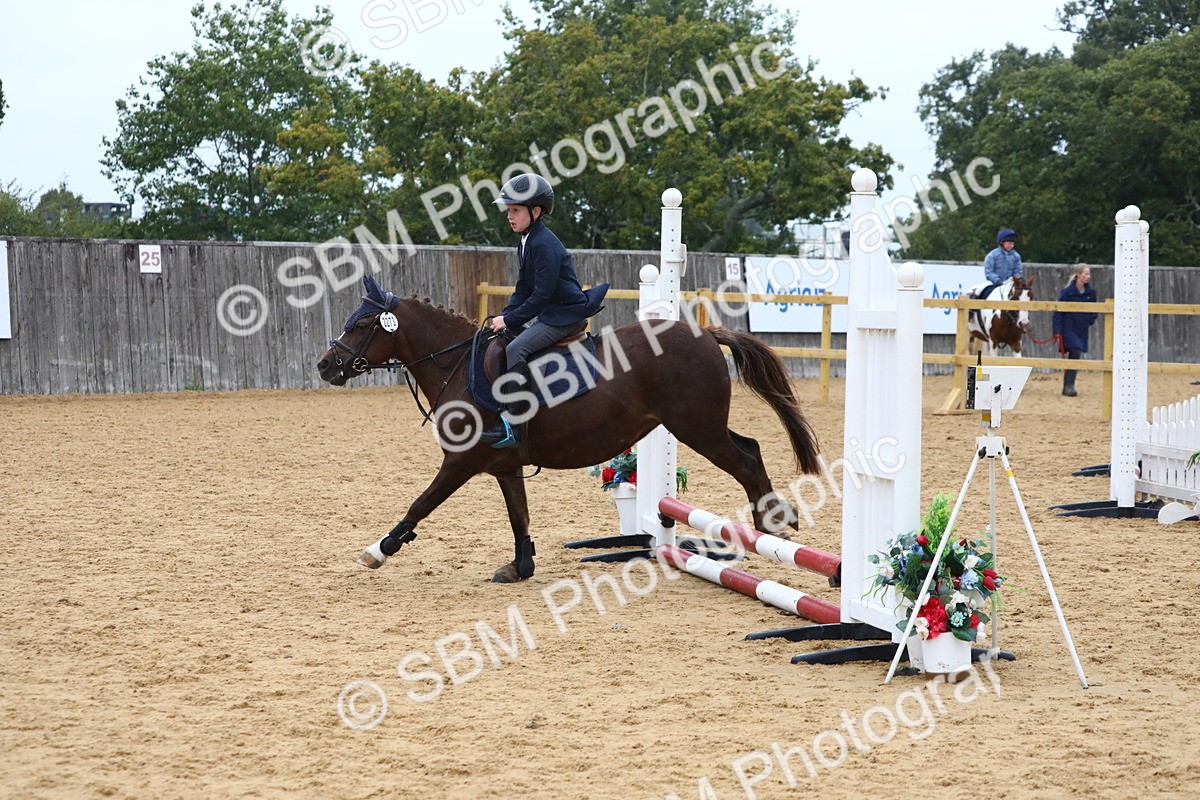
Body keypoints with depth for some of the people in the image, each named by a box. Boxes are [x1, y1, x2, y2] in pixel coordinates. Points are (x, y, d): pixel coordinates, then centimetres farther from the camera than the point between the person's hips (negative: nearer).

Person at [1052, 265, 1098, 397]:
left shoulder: (1090, 292, 3)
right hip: (1069, 326, -5)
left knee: (1075, 356, 7)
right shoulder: (1067, 291, -11)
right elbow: (1058, 311, -10)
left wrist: (1090, 320, -3)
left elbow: (1093, 310, 17)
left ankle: (1068, 386, 13)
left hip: (1082, 329, 5)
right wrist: (1057, 330, -16)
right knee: (1074, 353, -16)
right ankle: (1069, 385, -12)